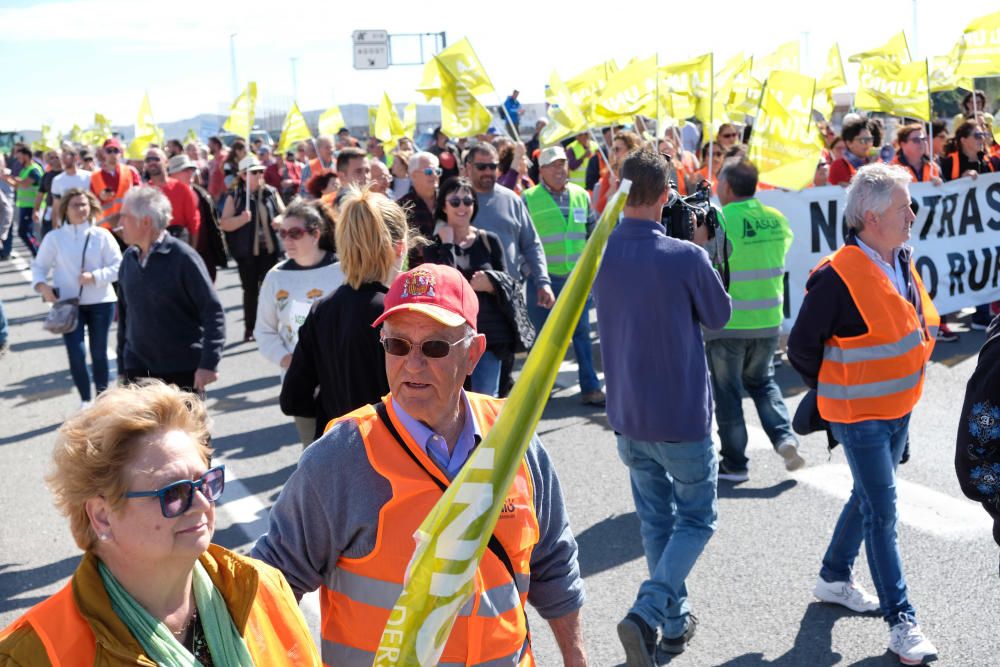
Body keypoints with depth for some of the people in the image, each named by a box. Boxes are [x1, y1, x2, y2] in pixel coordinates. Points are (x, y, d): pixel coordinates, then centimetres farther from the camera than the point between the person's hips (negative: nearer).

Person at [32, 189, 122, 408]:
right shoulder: (54, 238, 0)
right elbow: (39, 266, 6)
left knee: (99, 353, 8)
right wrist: (42, 285, -13)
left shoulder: (102, 235, -1)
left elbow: (117, 267, -4)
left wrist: (95, 277, -18)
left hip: (101, 303, 0)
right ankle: (85, 401, 9)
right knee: (76, 354, -8)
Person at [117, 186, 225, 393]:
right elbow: (124, 314, 15)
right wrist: (122, 367, 15)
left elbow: (213, 312, -14)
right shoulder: (129, 259, 6)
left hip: (182, 371, -5)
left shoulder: (182, 257, -12)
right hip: (137, 371, 5)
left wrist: (208, 363, -21)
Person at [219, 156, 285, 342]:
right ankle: (249, 328, 15)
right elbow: (224, 224, -5)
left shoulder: (271, 192, 5)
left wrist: (280, 220, -9)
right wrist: (241, 219, -23)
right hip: (247, 251, -2)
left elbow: (284, 213, 14)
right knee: (250, 290, 5)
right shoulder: (235, 197, -2)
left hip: (270, 248, 2)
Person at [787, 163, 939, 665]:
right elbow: (801, 347, -16)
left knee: (868, 496, 20)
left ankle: (834, 577, 38)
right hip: (858, 415, -8)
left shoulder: (902, 261, 1)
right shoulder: (837, 277, -24)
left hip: (898, 408, 8)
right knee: (882, 511, -3)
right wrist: (836, 394, -4)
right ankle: (900, 620, 7)